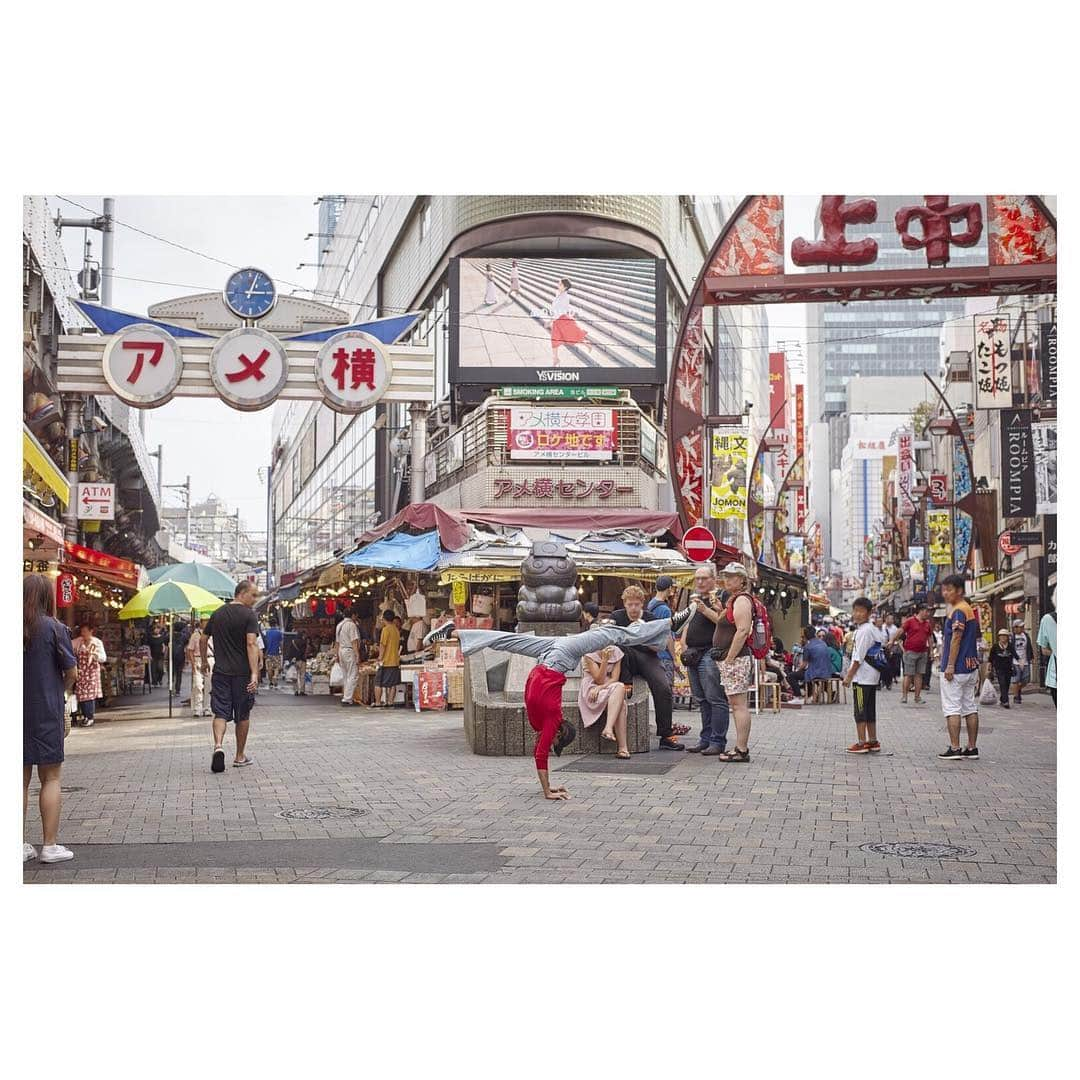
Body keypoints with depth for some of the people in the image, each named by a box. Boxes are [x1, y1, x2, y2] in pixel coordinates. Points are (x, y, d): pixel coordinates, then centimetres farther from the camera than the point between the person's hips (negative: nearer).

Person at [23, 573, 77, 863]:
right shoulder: (54, 628, -9)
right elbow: (71, 672, -7)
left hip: (17, 711, 4)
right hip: (46, 712, -3)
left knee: (20, 779, 12)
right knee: (50, 778, 6)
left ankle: (19, 845, 14)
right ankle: (50, 845, 5)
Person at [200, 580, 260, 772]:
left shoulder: (217, 614, 10)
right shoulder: (249, 615, -8)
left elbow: (203, 640, 16)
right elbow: (251, 644, -19)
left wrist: (204, 662, 32)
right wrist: (254, 673, -24)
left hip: (220, 672, 3)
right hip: (242, 673, -3)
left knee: (221, 712, 1)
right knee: (242, 715, 10)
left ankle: (218, 745, -25)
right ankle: (240, 756, 19)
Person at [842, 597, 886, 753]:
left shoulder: (863, 631, -16)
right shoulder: (875, 628, 12)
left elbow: (859, 657, -18)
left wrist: (849, 675, -12)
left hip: (862, 677, -10)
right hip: (872, 676, 10)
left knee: (860, 710, -5)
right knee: (870, 710, 14)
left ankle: (862, 743, -3)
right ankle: (873, 742, 19)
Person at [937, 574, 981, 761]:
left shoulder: (958, 611, -14)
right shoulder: (970, 610, 16)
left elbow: (956, 639, -19)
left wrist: (950, 666, -19)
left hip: (956, 668, -10)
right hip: (971, 666, 10)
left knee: (952, 708, -6)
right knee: (970, 708, 10)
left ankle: (955, 749, -8)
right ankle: (972, 748, 12)